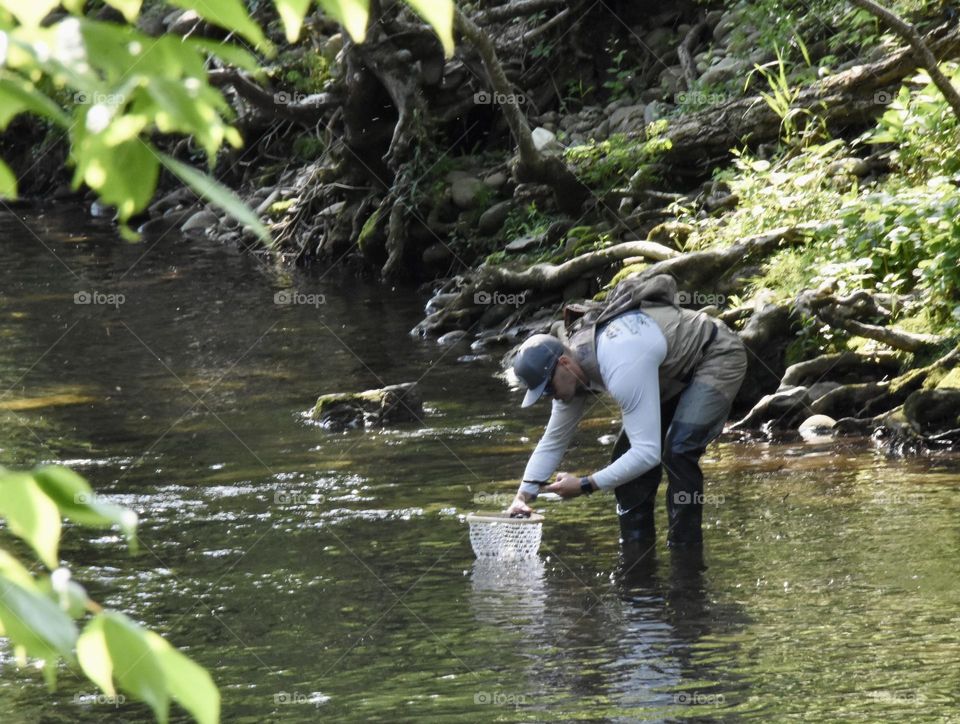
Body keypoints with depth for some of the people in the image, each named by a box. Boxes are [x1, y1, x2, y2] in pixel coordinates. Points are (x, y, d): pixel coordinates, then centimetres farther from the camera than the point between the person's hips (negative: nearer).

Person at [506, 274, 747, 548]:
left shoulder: (622, 369, -40)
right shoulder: (569, 370, -11)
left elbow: (648, 452, -42)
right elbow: (553, 441, 1)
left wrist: (585, 485, -38)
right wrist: (523, 495, -11)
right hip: (677, 372, 9)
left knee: (676, 452, -25)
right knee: (626, 456, 3)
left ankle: (686, 545, -13)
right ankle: (635, 546, 14)